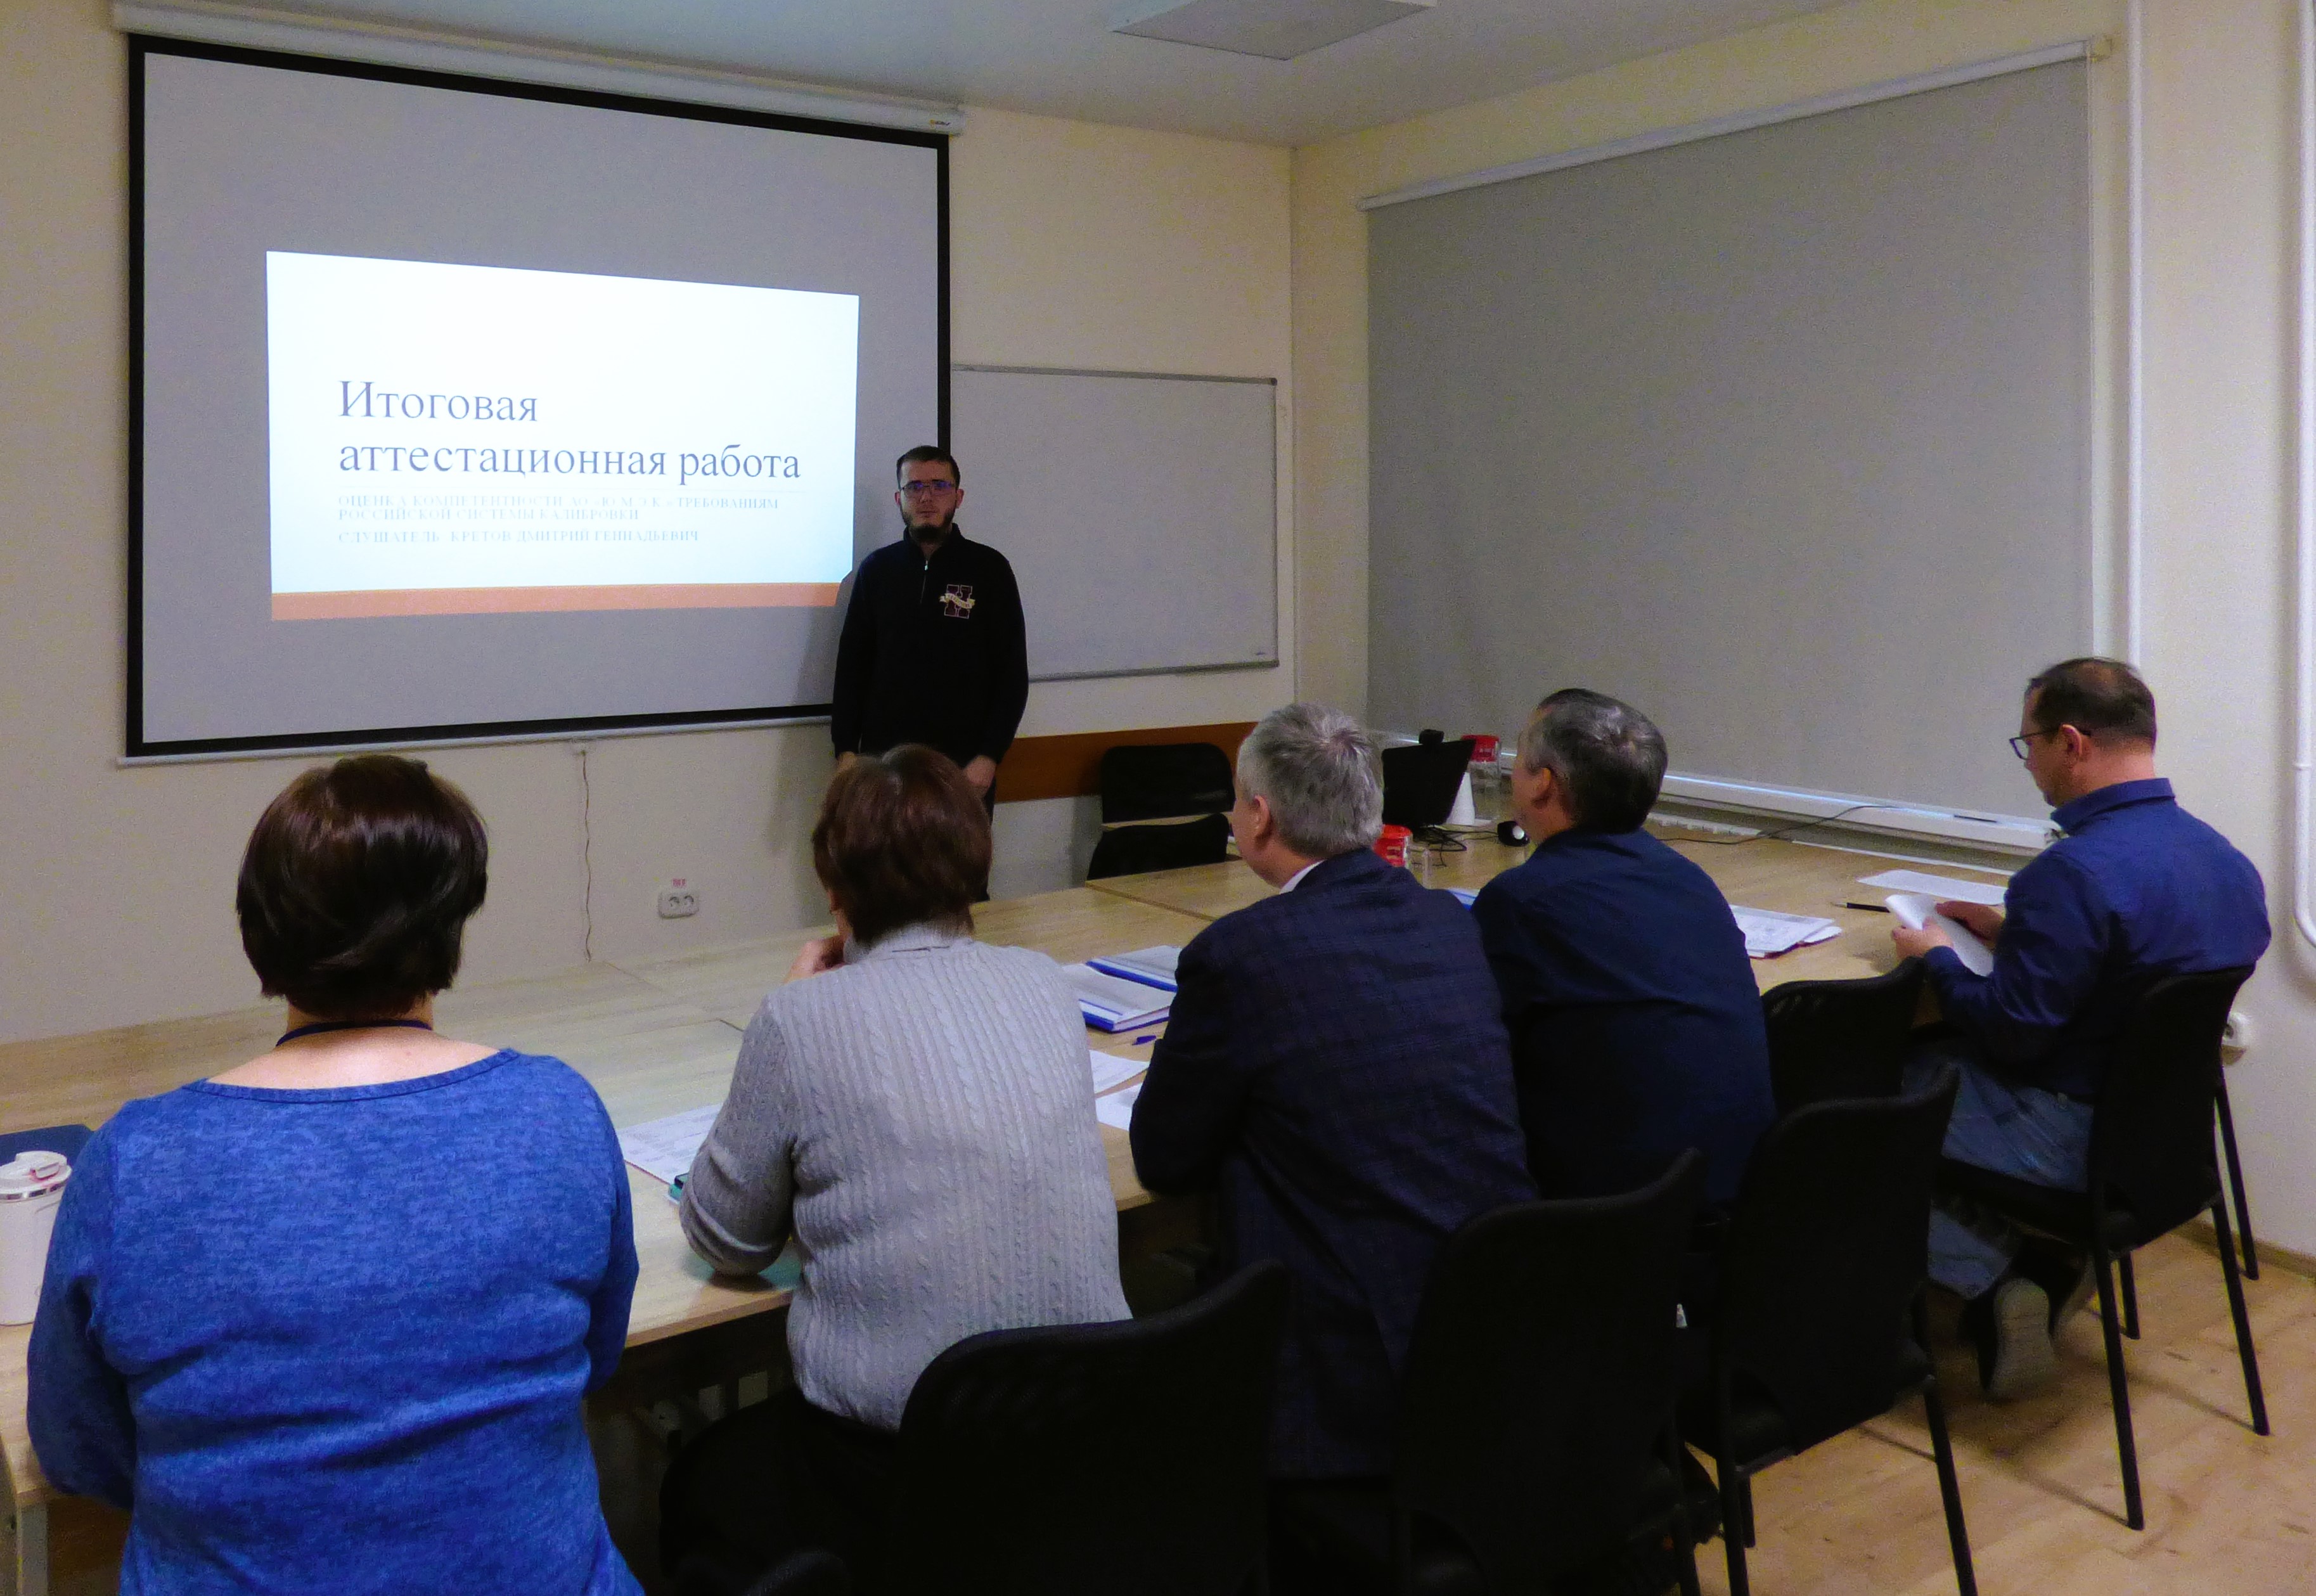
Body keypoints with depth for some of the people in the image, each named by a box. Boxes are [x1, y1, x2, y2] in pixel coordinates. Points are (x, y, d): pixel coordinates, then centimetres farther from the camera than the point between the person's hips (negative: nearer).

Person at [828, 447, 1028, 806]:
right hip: (882, 759, 2)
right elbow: (851, 666, 10)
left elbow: (1013, 675, 0)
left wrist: (989, 756, -8)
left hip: (964, 767, -2)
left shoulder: (989, 568, 1)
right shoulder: (876, 569, 8)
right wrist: (845, 750, 2)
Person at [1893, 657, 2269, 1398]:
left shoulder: (2077, 870, -27)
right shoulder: (2224, 858, 2)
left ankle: (1989, 1281, 4)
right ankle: (2044, 1263, 14)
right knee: (1932, 1059, 25)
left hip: (2070, 1135, -9)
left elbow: (2011, 1035, -23)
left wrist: (1937, 959, -6)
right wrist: (2015, 933, 13)